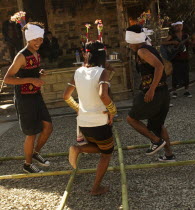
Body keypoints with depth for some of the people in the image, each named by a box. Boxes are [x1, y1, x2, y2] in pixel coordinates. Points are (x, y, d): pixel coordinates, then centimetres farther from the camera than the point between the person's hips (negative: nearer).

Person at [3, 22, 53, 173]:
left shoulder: (36, 55, 9)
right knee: (32, 134, 3)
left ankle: (36, 153, 33)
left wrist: (40, 74, 3)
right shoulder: (22, 56, -18)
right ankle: (28, 164, 24)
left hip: (36, 97, 8)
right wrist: (31, 80, -29)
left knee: (48, 128, 9)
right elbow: (7, 79, -21)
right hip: (25, 100, -8)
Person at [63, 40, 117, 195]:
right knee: (107, 153, 20)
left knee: (100, 147, 30)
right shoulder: (102, 72, -13)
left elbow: (66, 96, 8)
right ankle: (96, 188, 19)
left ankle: (77, 149, 2)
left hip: (83, 122, 5)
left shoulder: (78, 72, 3)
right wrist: (113, 111, -14)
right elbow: (103, 95, -30)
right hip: (100, 122, -5)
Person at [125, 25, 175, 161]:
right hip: (164, 92, 9)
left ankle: (157, 140, 6)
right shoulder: (151, 49, 16)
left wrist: (151, 90, -26)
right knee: (158, 124, 25)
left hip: (153, 94, -9)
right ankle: (169, 154, 28)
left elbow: (159, 66, -25)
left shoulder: (142, 51, -12)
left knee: (131, 119, 10)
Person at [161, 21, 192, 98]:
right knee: (175, 75, -1)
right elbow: (163, 43, -11)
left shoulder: (186, 35, 7)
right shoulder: (172, 36, -1)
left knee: (186, 74, 7)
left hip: (185, 58, 3)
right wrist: (172, 42, -22)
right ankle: (174, 92, 9)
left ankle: (186, 91, 18)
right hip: (175, 59, -3)